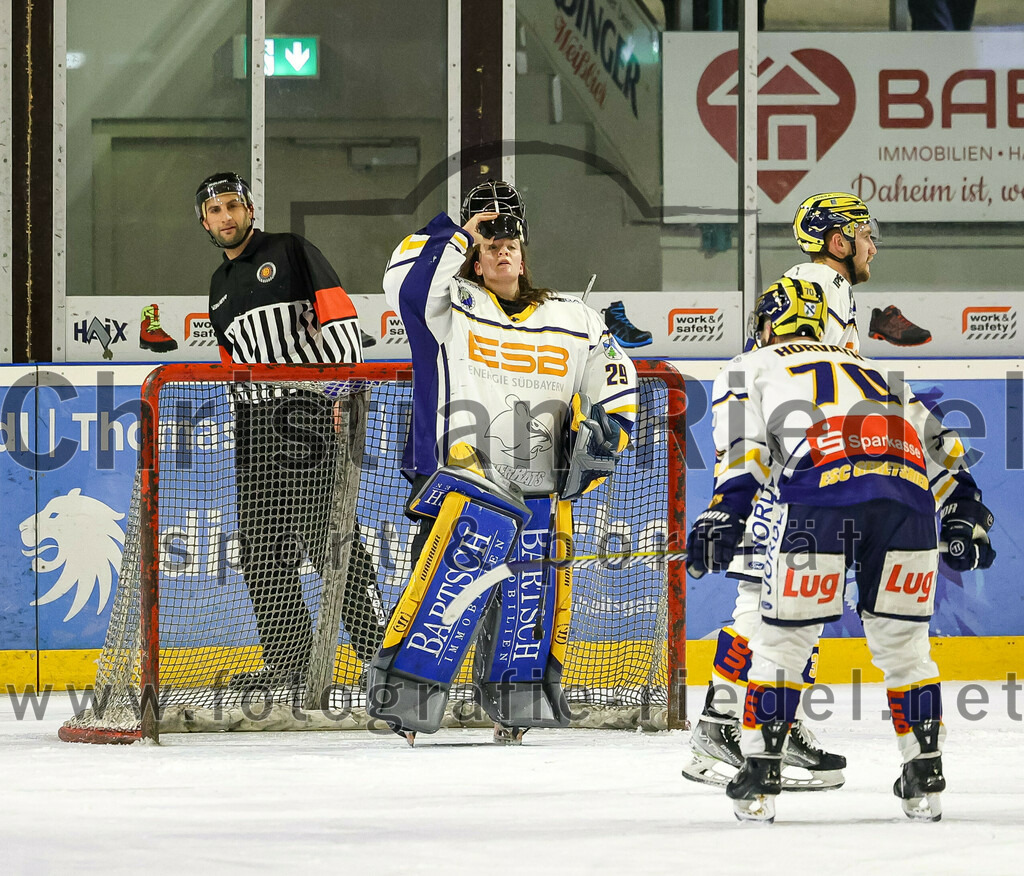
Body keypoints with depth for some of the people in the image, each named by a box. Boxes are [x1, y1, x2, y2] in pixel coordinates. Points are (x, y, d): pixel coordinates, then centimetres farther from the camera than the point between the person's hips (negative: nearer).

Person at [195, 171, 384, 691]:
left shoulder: (291, 253, 1)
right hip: (254, 419, 7)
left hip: (310, 408, -7)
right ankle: (288, 659, 8)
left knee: (327, 535, -14)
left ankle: (378, 647, -12)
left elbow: (339, 317, -8)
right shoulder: (220, 287, 22)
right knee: (262, 546, 3)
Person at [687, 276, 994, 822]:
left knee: (785, 638, 10)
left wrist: (724, 514, -2)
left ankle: (759, 781, 10)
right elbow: (937, 442, 33)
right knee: (902, 641, 19)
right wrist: (963, 513, 34)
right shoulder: (870, 369, 40)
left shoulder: (750, 368, 26)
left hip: (822, 496, -4)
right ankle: (925, 779, 18)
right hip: (907, 497, 4)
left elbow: (744, 447, 7)